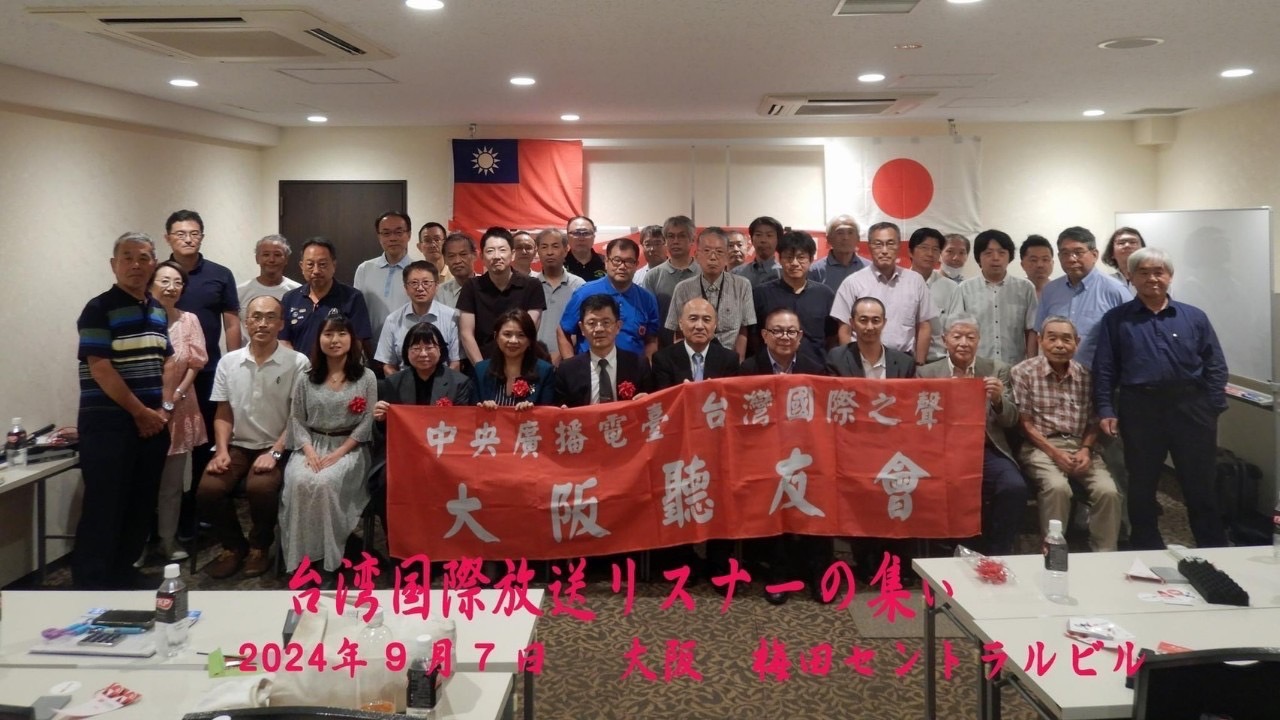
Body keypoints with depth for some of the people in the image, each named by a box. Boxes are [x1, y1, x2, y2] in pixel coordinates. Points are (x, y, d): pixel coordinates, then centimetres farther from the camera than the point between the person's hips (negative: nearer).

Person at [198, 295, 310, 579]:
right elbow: (223, 415, 10)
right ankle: (233, 545, 7)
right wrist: (221, 450, -5)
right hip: (237, 445, 4)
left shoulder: (297, 363, -6)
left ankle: (260, 546, -1)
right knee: (208, 490, -22)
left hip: (275, 447, -3)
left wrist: (275, 452, -16)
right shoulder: (228, 362, 7)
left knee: (260, 488, -32)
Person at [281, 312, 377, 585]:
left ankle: (328, 561, -20)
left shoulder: (366, 377, 3)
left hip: (349, 448, -2)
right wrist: (309, 450, -13)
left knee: (325, 484, -33)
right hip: (312, 446, 2)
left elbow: (367, 423, -3)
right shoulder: (307, 378, 10)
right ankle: (301, 560, -19)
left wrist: (337, 454, -14)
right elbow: (296, 420, 6)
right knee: (299, 482, -30)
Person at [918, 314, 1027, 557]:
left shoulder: (998, 370, 12)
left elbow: (1011, 420, 7)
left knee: (1015, 488, -26)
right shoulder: (927, 373, 10)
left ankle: (997, 554, -9)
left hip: (987, 451, 1)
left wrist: (998, 399, -15)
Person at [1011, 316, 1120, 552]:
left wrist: (1086, 450, -7)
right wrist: (1055, 453, -14)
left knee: (1108, 490, -22)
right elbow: (1025, 424, -4)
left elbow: (1093, 423, 13)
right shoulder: (1023, 372, -2)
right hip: (1040, 447, -4)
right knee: (1058, 487, -33)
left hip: (1080, 447, 4)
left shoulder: (1086, 376, 11)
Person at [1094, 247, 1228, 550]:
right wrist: (1106, 410, -5)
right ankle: (1147, 551, 23)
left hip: (1190, 406, 1)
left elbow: (1215, 366, 7)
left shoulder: (1194, 317, 9)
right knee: (1141, 485, 9)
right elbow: (1104, 369, 3)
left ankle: (1213, 551, 19)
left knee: (1200, 484, 6)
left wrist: (1213, 410, -2)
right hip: (1139, 409, 0)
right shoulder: (1116, 319, 6)